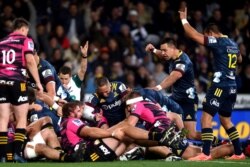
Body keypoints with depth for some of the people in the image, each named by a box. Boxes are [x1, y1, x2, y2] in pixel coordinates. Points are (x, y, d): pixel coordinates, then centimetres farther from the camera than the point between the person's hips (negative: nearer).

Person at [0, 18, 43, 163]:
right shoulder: (25, 40, 6)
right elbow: (30, 61, -7)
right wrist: (38, 82, -6)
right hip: (17, 81, -4)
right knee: (22, 118, 4)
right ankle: (17, 152, -7)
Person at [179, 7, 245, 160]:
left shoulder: (217, 42, -9)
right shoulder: (233, 44, 15)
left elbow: (194, 35, -11)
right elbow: (239, 59, 37)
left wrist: (184, 20, 1)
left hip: (220, 85, -9)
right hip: (232, 87, 9)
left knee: (206, 118, -9)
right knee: (226, 120, 19)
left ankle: (206, 154, -17)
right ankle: (238, 153, 19)